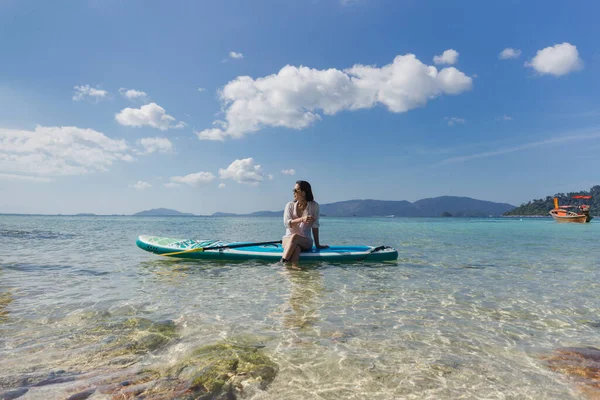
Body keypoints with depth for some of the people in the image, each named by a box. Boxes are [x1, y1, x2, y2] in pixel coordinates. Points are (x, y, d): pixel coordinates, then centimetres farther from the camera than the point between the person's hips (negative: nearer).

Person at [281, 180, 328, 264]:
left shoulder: (314, 206, 1)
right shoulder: (290, 205, 5)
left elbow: (315, 226, 1)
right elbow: (286, 223, -8)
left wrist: (317, 244, 1)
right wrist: (301, 219, -25)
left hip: (306, 242, -1)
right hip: (288, 239, 1)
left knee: (295, 236, -36)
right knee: (296, 249, -35)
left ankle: (282, 262, -42)